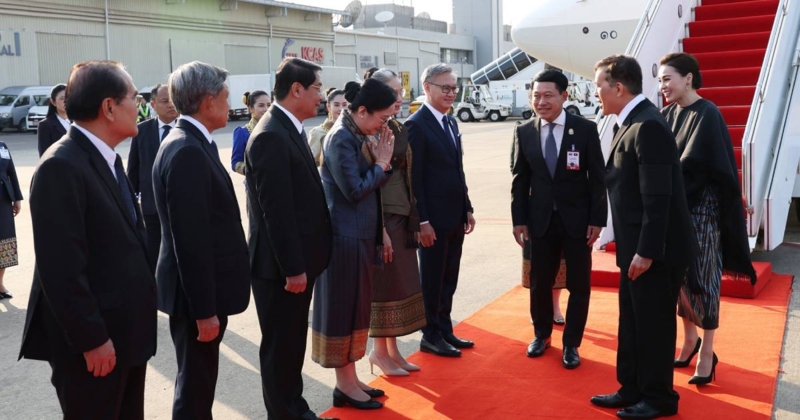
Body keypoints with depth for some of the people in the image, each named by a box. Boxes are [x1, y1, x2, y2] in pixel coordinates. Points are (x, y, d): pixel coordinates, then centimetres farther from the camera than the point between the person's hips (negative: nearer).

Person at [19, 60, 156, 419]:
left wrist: (140, 310, 14)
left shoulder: (106, 158, 9)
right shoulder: (61, 167, -21)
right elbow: (61, 267, -24)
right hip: (93, 339, -9)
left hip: (126, 328, 9)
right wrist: (91, 339, -20)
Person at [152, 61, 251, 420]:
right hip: (197, 294, -10)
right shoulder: (186, 151, -22)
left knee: (199, 379, 23)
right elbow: (190, 241, -24)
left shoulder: (192, 143, 9)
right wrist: (205, 309, -21)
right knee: (195, 384, 6)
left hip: (204, 288, 10)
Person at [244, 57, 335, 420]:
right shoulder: (271, 136, -21)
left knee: (293, 342, 21)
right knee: (279, 346, 7)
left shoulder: (291, 129, 10)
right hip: (281, 266, -10)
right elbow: (276, 210, -23)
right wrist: (293, 268, -20)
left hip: (297, 260, 10)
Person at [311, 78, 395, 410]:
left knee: (356, 306, 15)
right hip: (345, 236, -9)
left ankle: (350, 378, 27)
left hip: (361, 234, 9)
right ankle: (345, 384, 15)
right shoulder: (341, 138, -17)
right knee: (343, 307, 2)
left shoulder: (359, 135, 9)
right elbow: (355, 190, -19)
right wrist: (382, 164, -10)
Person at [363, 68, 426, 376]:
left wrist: (413, 220, 11)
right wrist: (380, 228, -18)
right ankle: (379, 351, 18)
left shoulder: (399, 129, 11)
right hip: (380, 217, -8)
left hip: (402, 216, 8)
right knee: (383, 284, 2)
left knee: (401, 282, 12)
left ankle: (392, 350, 25)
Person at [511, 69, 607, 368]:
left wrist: (597, 219, -8)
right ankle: (541, 334, 34)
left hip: (577, 219, -2)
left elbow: (597, 178, -3)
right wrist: (519, 219, 2)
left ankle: (571, 344, 23)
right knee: (539, 282, 12)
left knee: (578, 285, 7)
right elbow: (519, 179, 5)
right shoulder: (524, 132, 2)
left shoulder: (586, 129, -5)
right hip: (540, 219, 2)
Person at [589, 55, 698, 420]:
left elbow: (658, 197, -24)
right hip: (636, 247, 10)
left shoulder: (648, 126, -20)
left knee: (654, 325, 5)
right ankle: (632, 389, 31)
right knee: (631, 322, 18)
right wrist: (633, 250, 17)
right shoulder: (629, 123, 11)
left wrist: (647, 251, -22)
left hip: (655, 251, -10)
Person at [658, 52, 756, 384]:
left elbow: (693, 164, -19)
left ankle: (706, 353, 15)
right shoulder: (667, 115, 7)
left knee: (700, 279, 2)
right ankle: (689, 339, 29)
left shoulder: (707, 115, -13)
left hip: (700, 210, -6)